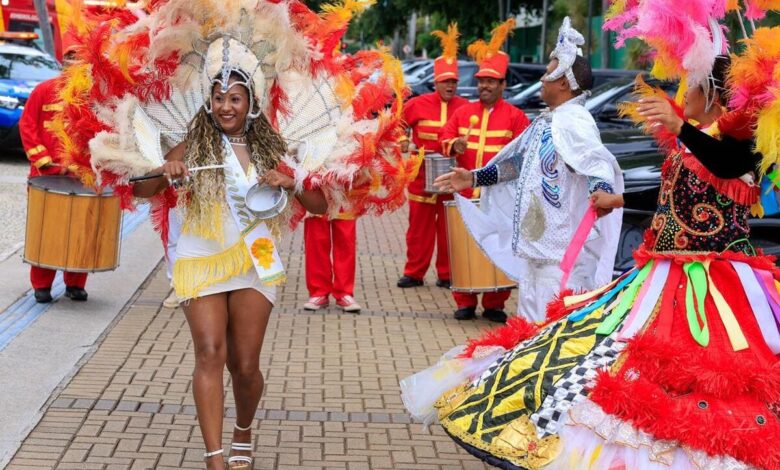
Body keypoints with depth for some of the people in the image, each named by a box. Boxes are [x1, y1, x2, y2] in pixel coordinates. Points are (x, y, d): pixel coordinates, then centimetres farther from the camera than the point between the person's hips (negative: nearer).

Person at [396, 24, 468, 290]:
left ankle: (446, 275, 13)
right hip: (422, 175, 0)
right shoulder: (419, 104, 0)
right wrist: (402, 141, -1)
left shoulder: (464, 108, -1)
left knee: (449, 227, 4)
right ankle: (414, 273, 14)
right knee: (419, 225, 6)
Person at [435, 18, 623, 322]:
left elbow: (598, 162, -32)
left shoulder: (573, 121, -17)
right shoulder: (546, 122, 13)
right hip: (535, 240, 10)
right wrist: (473, 178, 24)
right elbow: (518, 161, 25)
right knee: (532, 322, 18)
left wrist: (601, 191, -53)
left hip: (562, 247, -10)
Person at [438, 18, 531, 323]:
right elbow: (445, 140, 10)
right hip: (466, 192, 2)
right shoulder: (463, 112, 10)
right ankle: (465, 302, 12)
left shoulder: (515, 116, 2)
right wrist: (455, 146, -11)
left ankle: (495, 304, 9)